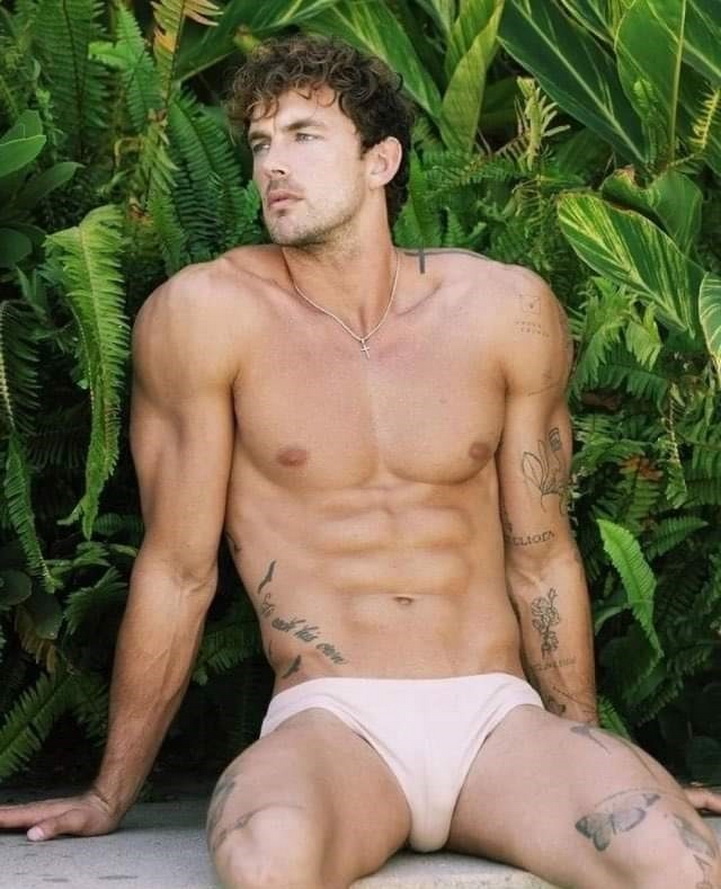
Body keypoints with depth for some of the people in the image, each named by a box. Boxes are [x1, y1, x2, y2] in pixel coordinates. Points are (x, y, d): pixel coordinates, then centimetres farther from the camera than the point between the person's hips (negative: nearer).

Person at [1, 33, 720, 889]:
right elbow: (177, 570, 3)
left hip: (500, 720, 2)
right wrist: (110, 797, 8)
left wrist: (596, 774, 18)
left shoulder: (505, 311, 4)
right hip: (330, 724, -2)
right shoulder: (207, 313, -4)